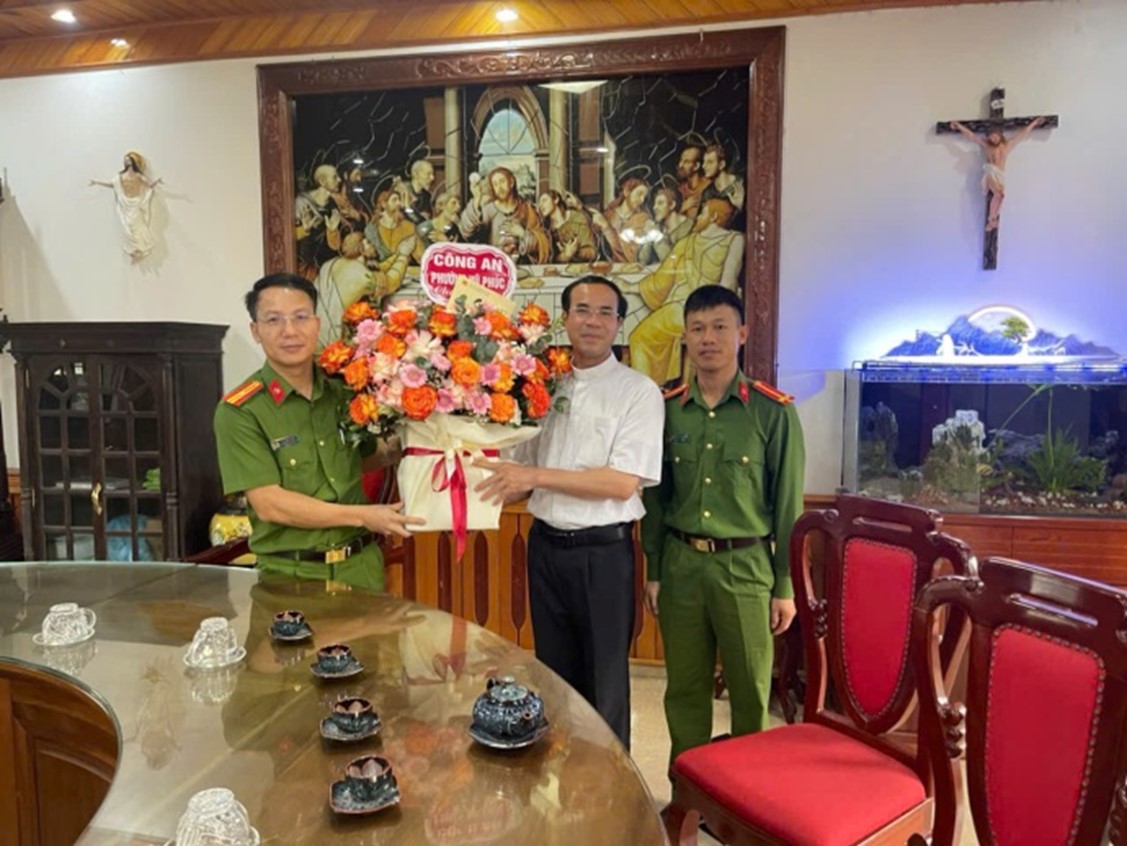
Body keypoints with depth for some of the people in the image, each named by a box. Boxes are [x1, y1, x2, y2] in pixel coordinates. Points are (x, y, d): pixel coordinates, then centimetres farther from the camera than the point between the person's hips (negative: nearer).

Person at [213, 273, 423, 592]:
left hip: (362, 565, 4)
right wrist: (362, 516, -17)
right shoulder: (239, 411, -11)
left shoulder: (345, 392, 3)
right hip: (290, 575, -4)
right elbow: (269, 504, -16)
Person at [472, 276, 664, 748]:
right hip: (546, 545, 5)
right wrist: (490, 494, -3)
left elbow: (623, 483, -16)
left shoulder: (637, 391, -7)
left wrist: (536, 476, -18)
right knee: (554, 672, 18)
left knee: (605, 679, 9)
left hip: (603, 551, -4)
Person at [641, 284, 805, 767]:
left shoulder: (773, 411, -5)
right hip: (680, 562, 3)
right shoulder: (668, 409, 4)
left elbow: (788, 504, -3)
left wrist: (786, 586, -2)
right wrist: (653, 571, 8)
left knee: (751, 690, 9)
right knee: (684, 688, 14)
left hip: (746, 565, -3)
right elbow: (655, 497, 9)